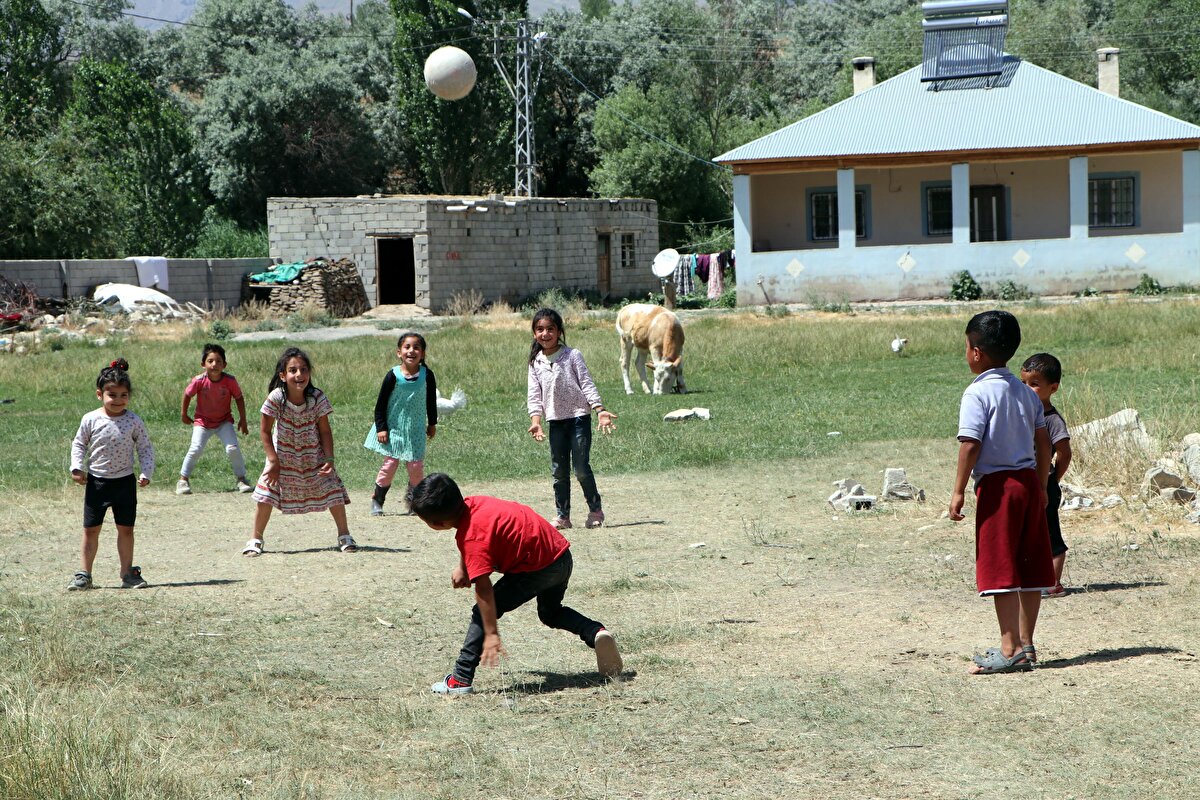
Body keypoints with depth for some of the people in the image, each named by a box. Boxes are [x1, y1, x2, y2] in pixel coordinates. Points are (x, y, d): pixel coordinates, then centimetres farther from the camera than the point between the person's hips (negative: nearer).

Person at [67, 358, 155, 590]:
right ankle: (84, 574, 11)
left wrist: (146, 473, -9)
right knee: (91, 529, 4)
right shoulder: (91, 420, -6)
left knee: (126, 528, 6)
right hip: (96, 481, 0)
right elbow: (79, 444, 5)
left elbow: (145, 448, 1)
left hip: (125, 482, 0)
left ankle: (128, 573, 16)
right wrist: (77, 467, -8)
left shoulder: (134, 421, -6)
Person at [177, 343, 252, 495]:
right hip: (202, 422, -1)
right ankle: (183, 480, 2)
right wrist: (184, 414, 9)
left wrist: (243, 420, 0)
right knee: (195, 449, -15)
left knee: (233, 448, -14)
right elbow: (187, 395, -2)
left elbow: (239, 398, -3)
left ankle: (241, 479, 4)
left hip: (224, 421, 1)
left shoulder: (230, 381, -19)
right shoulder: (199, 381, -21)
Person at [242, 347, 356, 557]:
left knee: (333, 492, -3)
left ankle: (344, 535, 13)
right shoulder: (276, 398, -22)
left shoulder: (318, 398, -19)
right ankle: (256, 540, 8)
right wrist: (273, 461, -15)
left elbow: (325, 431, -8)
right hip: (283, 455, -1)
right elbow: (265, 431, -11)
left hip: (313, 456, 1)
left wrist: (329, 459, -16)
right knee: (266, 494, -6)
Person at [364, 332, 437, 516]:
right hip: (394, 428, -2)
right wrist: (381, 428, -10)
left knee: (416, 466, 1)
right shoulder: (393, 376, -13)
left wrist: (432, 424, 14)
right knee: (389, 464, -3)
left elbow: (431, 401, 8)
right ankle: (377, 502, 9)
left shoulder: (427, 375, -7)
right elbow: (381, 404, -7)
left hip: (416, 430, 2)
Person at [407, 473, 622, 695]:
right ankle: (596, 633, 8)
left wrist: (491, 634, -26)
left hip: (538, 568, -9)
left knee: (483, 612, -4)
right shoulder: (471, 504, 3)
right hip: (561, 554, 9)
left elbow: (483, 589, -26)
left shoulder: (473, 537, -23)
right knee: (551, 613, 32)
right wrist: (462, 568, 28)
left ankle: (461, 679, -5)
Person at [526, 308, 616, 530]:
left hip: (579, 417, -4)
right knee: (559, 471, 6)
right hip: (555, 421, 4)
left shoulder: (572, 356, -3)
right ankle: (562, 515, 13)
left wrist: (600, 410, -13)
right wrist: (535, 420, -8)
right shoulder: (536, 363, 6)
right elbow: (535, 395, 5)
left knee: (581, 468, -7)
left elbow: (587, 384, -5)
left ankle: (595, 510, 8)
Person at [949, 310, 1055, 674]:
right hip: (1028, 481, 7)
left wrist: (959, 491, -11)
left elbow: (970, 445, -16)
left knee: (999, 570, -4)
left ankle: (1011, 649, -6)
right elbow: (1043, 443, 12)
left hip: (997, 484, -7)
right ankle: (1025, 644, 15)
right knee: (1029, 570, 10)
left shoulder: (977, 393, -10)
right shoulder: (1026, 393, 11)